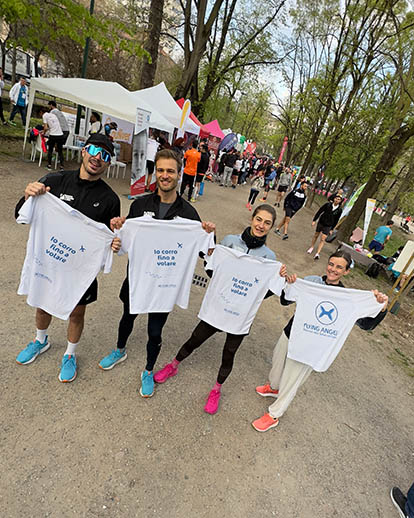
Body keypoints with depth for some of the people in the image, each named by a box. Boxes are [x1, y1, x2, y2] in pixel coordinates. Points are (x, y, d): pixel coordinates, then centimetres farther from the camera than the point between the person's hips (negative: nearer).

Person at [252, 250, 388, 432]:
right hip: (289, 334, 4)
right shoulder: (311, 280, -7)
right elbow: (285, 301, -3)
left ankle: (274, 415, 37)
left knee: (290, 382, 12)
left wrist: (382, 308, -28)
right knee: (277, 363, 27)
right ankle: (273, 387, 60)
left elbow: (367, 324, -12)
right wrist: (289, 285, -21)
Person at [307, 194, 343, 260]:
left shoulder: (339, 210, -5)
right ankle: (311, 247, 37)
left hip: (328, 226, -1)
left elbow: (336, 220, 3)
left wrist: (331, 229, 4)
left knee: (323, 239, -8)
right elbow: (319, 212, -3)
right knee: (316, 235, 15)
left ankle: (317, 254, -8)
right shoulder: (327, 205, -8)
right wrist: (314, 220, -5)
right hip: (321, 222, 1)